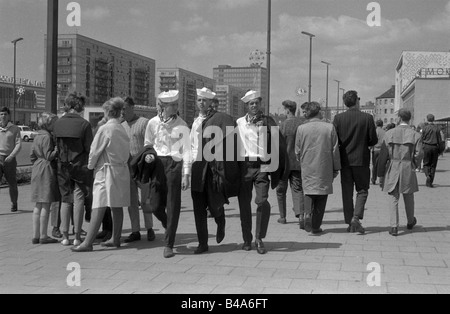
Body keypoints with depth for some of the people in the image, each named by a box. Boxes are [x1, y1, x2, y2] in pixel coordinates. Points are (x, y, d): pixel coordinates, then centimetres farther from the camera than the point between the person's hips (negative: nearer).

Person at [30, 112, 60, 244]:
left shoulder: (37, 137, 14)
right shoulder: (47, 137, -14)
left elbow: (32, 156, 16)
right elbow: (49, 156, -17)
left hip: (37, 170, 9)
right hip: (47, 171, -9)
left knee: (38, 205, 12)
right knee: (46, 205, -4)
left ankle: (36, 235, 15)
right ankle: (43, 236, 0)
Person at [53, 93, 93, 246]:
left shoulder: (58, 123, -1)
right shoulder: (84, 124, -12)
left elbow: (57, 145, 3)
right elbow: (89, 148, -12)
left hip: (63, 166, 3)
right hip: (80, 165, -3)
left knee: (65, 199, 13)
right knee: (79, 200, 5)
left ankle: (65, 236, 14)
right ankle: (77, 236, 6)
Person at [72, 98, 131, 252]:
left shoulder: (105, 129, -12)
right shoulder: (123, 130, 8)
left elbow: (95, 151, -9)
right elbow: (126, 152, 10)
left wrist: (90, 166, 7)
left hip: (106, 171, -7)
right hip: (122, 170, 7)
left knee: (99, 207, -9)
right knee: (117, 207, 12)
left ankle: (88, 242, -9)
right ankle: (116, 239, 20)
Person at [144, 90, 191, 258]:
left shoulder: (181, 125, -2)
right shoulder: (153, 123, 4)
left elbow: (186, 150, -2)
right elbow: (147, 143, 17)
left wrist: (186, 174, -8)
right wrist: (148, 155, -5)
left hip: (174, 164, -2)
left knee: (173, 205, -3)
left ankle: (169, 245, 5)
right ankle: (169, 226, 35)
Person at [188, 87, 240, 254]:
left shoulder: (222, 119, -4)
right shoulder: (196, 122, 17)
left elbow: (228, 146, -11)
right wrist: (190, 168, 16)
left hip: (214, 168, -5)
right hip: (197, 169, 6)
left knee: (215, 205, -3)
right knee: (198, 208, 3)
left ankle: (221, 224, 32)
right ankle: (202, 243, 11)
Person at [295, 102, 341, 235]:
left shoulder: (301, 128, -5)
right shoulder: (329, 127, -4)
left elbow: (297, 151, 3)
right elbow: (335, 150, -1)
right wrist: (336, 168, 9)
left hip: (307, 168, 0)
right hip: (325, 168, 0)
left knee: (309, 191, 15)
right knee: (322, 195, 9)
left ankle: (308, 213, -10)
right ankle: (316, 226, 11)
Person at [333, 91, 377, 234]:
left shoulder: (338, 118, -4)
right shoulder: (367, 118, -7)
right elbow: (373, 140, -5)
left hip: (345, 159, 2)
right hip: (361, 159, -2)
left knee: (347, 192, 10)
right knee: (362, 190, 9)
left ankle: (349, 222, 13)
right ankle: (356, 218, -8)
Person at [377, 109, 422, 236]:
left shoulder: (389, 133, -2)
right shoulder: (416, 135, -3)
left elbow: (383, 155, -2)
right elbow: (418, 154, -6)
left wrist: (381, 173, 4)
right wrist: (414, 166, 15)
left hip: (392, 169, 0)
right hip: (408, 169, 1)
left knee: (393, 198, 4)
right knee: (408, 197, 18)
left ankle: (394, 227, -3)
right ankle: (410, 222, 37)